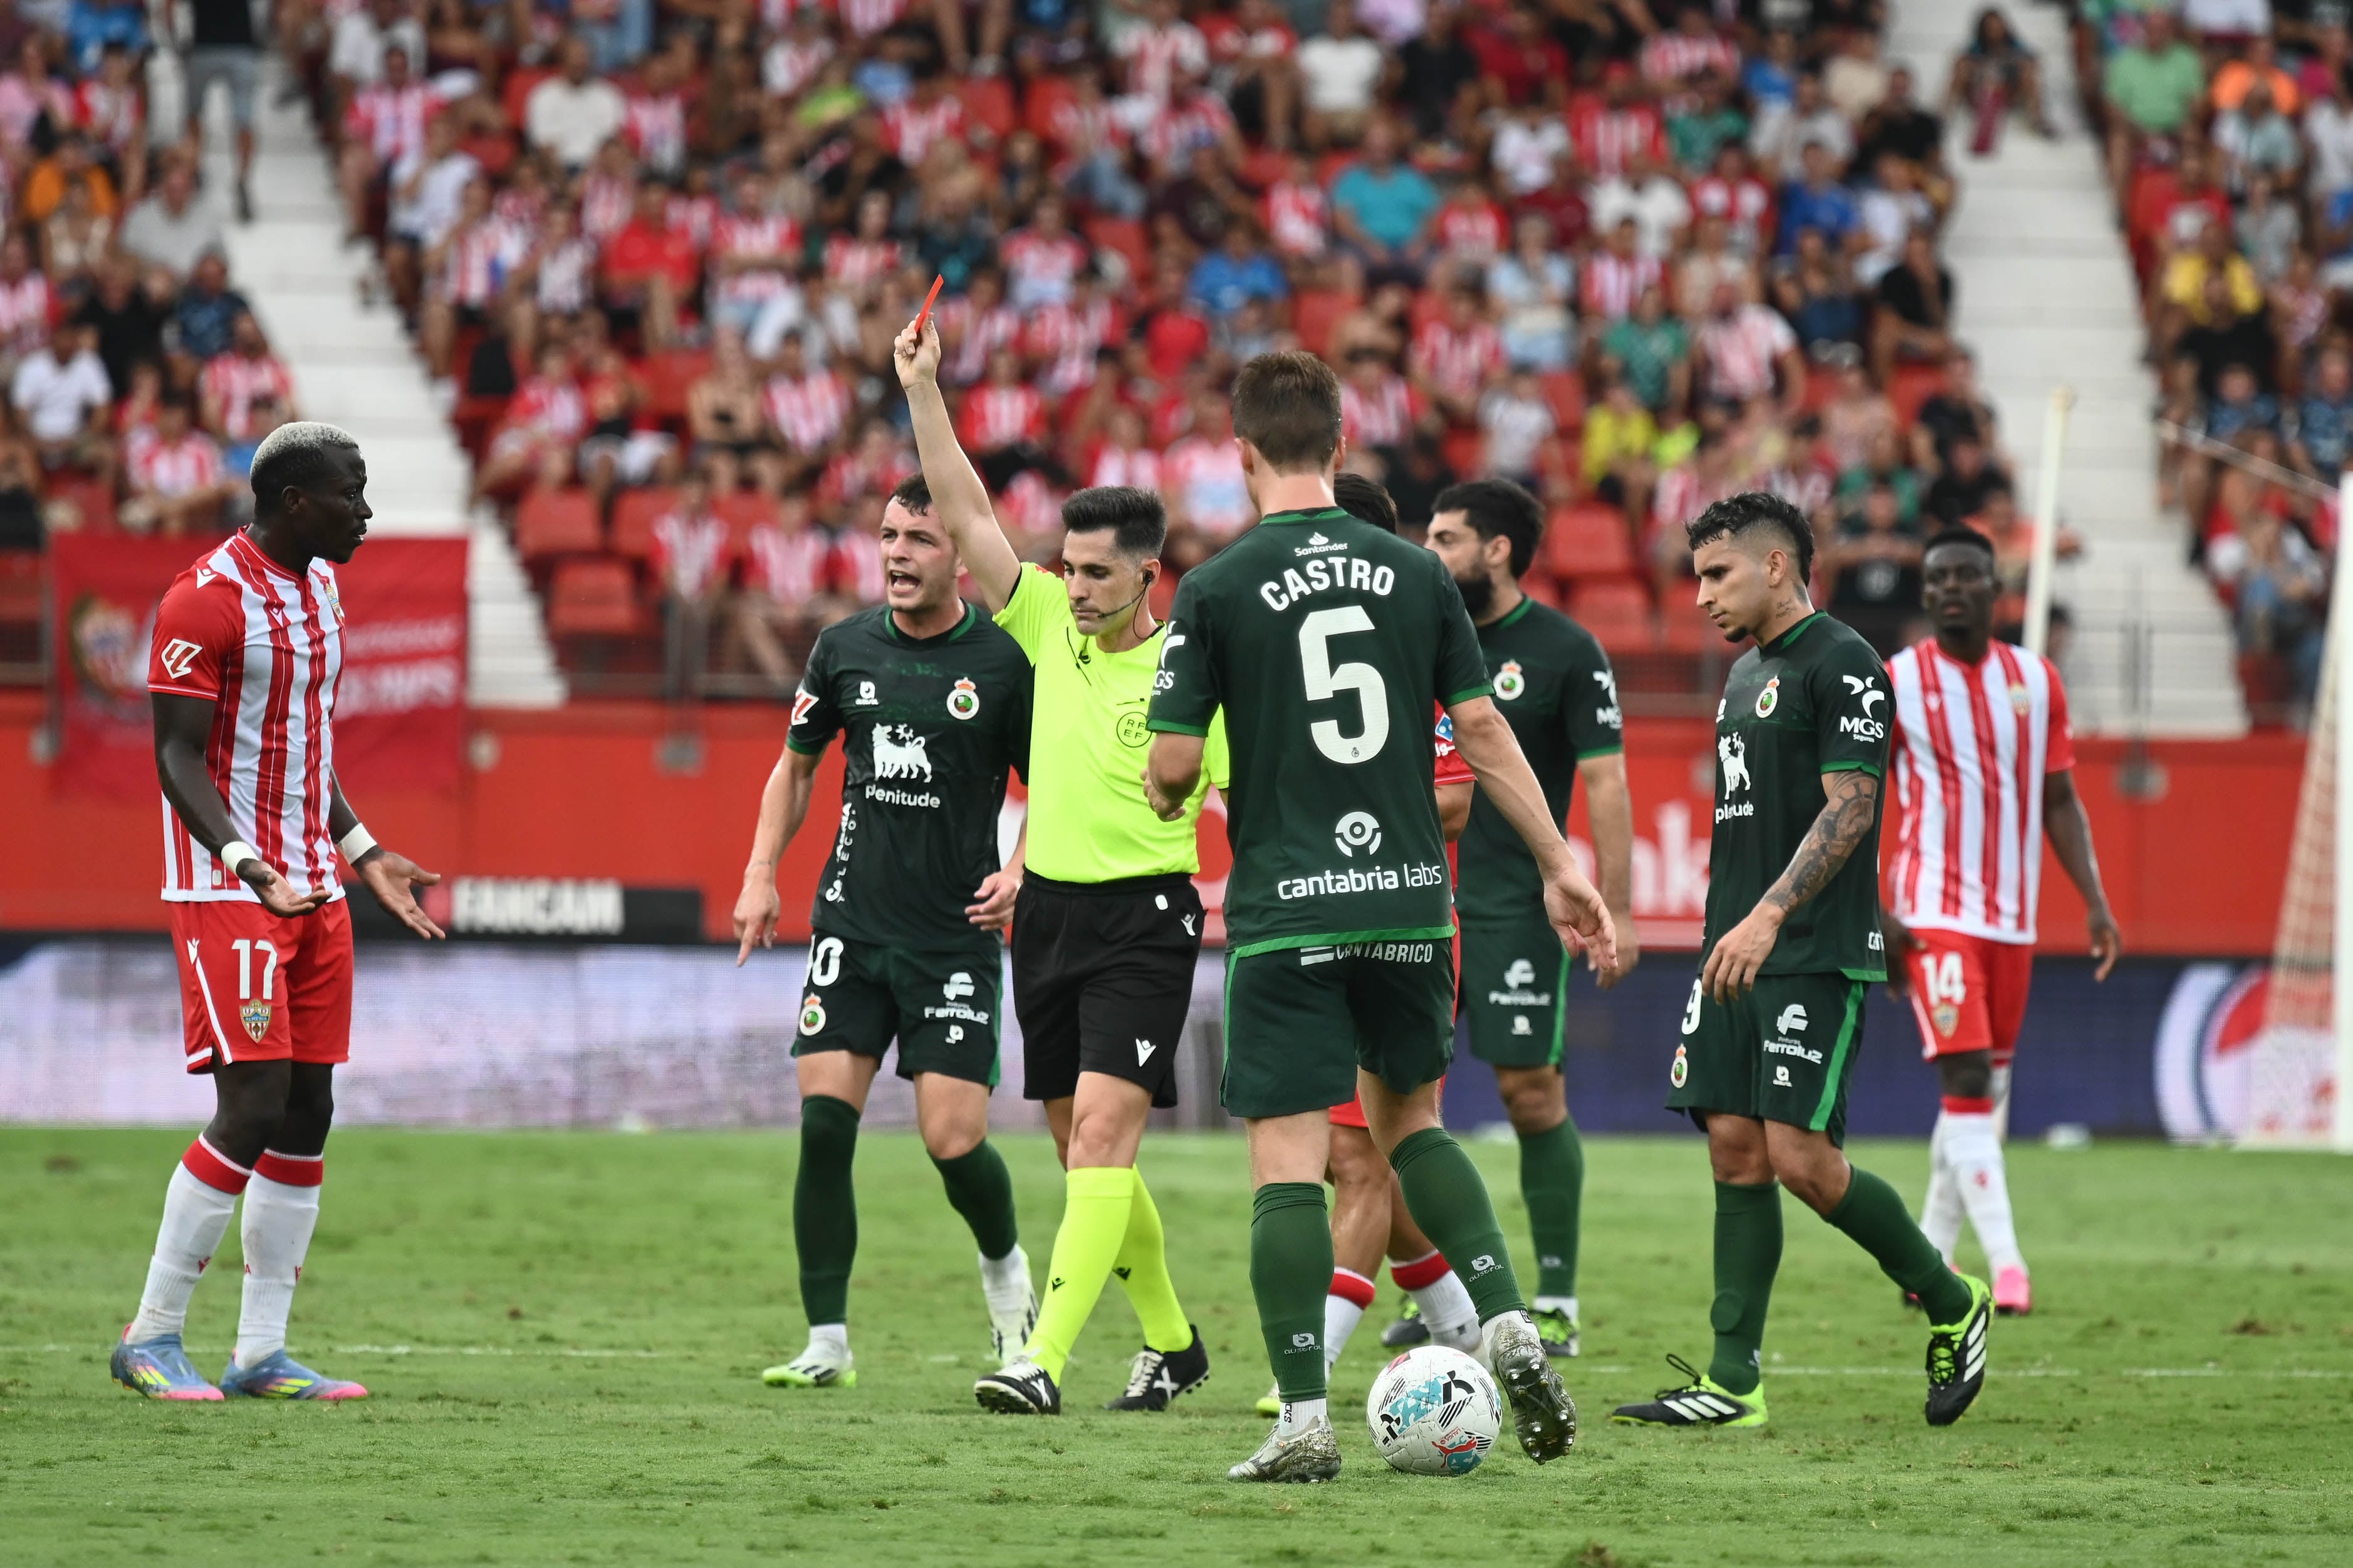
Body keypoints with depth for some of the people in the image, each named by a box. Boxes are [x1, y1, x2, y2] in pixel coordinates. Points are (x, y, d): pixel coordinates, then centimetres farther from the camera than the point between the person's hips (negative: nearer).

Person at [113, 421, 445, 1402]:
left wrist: (364, 853, 23)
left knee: (308, 1114, 5)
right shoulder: (207, 600, -14)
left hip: (312, 891, 9)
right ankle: (152, 1339, -3)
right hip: (227, 894, -9)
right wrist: (244, 862, -28)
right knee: (252, 1108, -14)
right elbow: (179, 756, -16)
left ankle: (261, 1354, 10)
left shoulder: (320, 588, 14)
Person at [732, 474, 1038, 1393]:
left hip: (956, 936, -3)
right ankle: (827, 1343, 0)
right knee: (823, 1124, -8)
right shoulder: (845, 648, 4)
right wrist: (761, 875, 7)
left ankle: (1005, 1263, 25)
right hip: (851, 925, 3)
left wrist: (1020, 873, -14)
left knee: (954, 1141, -9)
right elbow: (796, 765, 18)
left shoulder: (1003, 661, -6)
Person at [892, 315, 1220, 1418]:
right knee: (1081, 1144, 11)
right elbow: (967, 517, 4)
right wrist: (923, 392, -3)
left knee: (1103, 1130, -15)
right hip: (1049, 906, 6)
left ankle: (1045, 1361, -24)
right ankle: (1170, 1342, 27)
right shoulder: (1049, 626, 6)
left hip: (1145, 916, -6)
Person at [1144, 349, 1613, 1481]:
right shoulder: (1414, 573, 4)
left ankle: (1303, 1421, -7)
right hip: (1408, 898, 4)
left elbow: (1174, 763, -7)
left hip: (1286, 910, -4)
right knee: (1411, 1122, 22)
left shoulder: (1215, 589, -6)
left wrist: (1165, 794, 17)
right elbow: (1483, 730, 5)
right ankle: (1509, 1325, 5)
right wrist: (1561, 868, 12)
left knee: (1288, 1164, -2)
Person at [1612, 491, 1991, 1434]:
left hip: (1816, 959, -9)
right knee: (1734, 1152, 3)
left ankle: (1952, 1307, 7)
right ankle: (1732, 1382, 2)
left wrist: (1770, 914, -25)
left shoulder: (1842, 665, -10)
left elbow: (1847, 810, -17)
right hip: (1736, 957, 9)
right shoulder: (1746, 673, 18)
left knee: (1800, 1159, -13)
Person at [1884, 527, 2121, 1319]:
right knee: (1967, 1081, -16)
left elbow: (2060, 801, 13)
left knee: (1988, 1092, 9)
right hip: (1935, 913, -5)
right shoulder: (1894, 684, -3)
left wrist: (2094, 899, 3)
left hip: (2013, 917, 5)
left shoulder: (2036, 681, 9)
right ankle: (2005, 1262, -20)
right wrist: (1873, 918, -11)